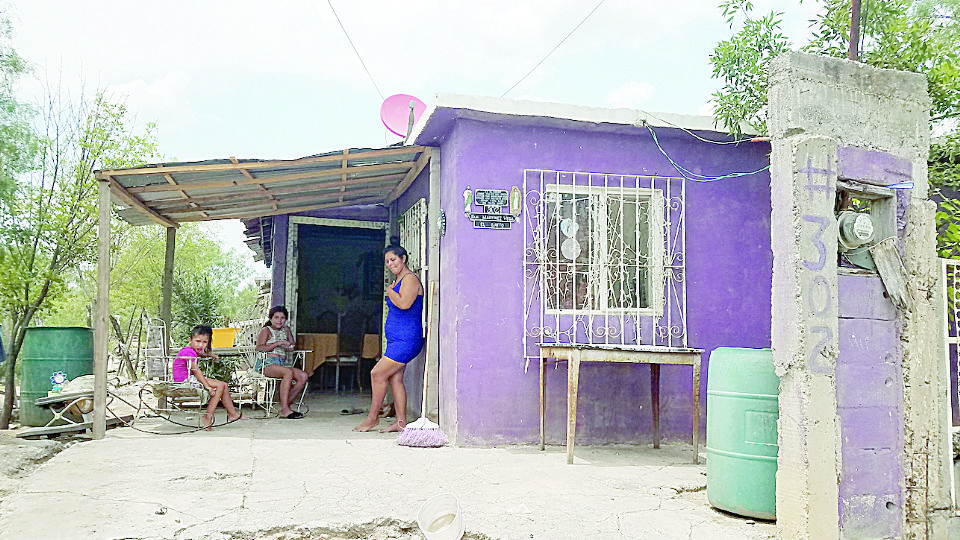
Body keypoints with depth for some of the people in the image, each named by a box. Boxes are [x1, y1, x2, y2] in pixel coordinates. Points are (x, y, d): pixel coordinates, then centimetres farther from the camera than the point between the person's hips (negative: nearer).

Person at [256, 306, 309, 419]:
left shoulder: (285, 330, 23)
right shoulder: (266, 330, 4)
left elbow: (292, 347, 28)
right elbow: (259, 348, -12)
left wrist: (288, 331, 14)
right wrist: (278, 343, -21)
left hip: (282, 363, 7)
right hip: (267, 363, -7)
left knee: (303, 376, -18)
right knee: (288, 372, -35)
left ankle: (286, 405, -13)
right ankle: (284, 410, -36)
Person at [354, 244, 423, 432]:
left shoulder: (410, 278, -12)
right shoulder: (399, 281, 19)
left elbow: (404, 304, -27)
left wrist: (389, 291, -12)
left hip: (406, 340, -10)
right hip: (397, 340, 10)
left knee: (377, 374, -9)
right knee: (395, 379, 7)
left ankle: (373, 417, 4)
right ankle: (401, 422, 11)